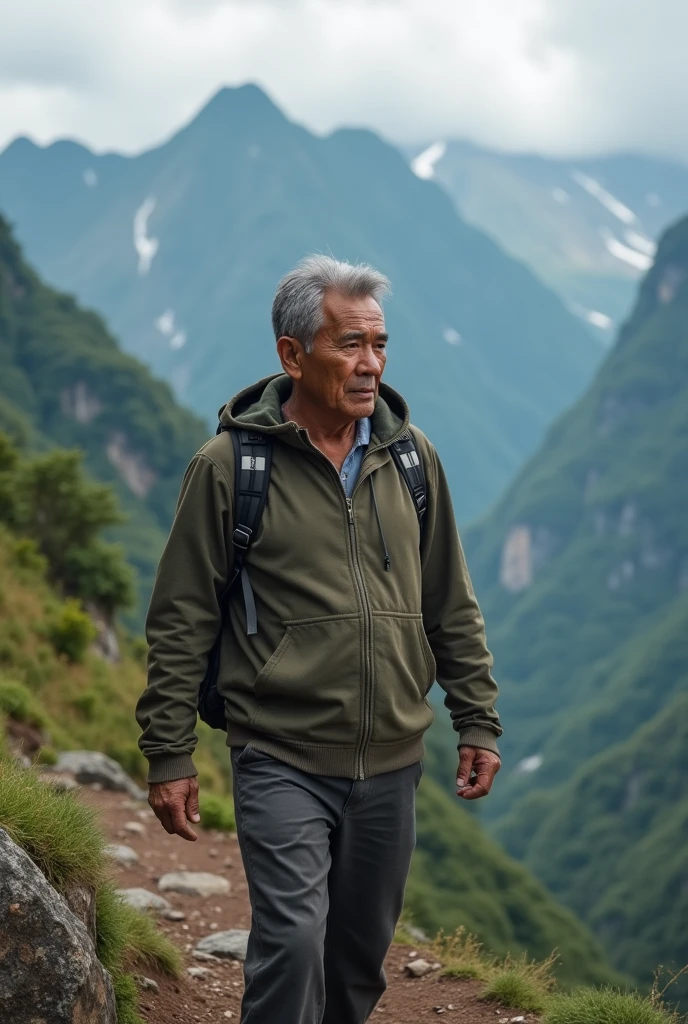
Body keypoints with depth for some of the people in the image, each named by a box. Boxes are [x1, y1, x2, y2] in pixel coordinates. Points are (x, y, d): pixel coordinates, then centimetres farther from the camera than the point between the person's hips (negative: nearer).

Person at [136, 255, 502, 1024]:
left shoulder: (411, 457, 6)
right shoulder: (228, 465, -7)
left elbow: (452, 607, 12)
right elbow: (180, 622, -4)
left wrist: (477, 722, 9)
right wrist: (168, 755, -6)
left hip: (392, 761, 5)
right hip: (282, 762, -4)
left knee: (362, 951, 14)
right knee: (293, 940, -13)